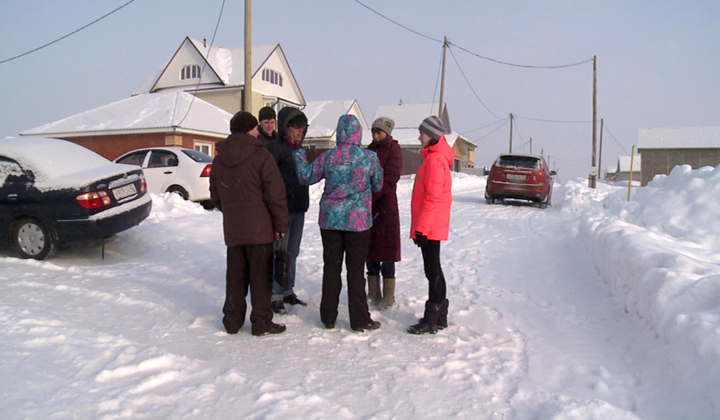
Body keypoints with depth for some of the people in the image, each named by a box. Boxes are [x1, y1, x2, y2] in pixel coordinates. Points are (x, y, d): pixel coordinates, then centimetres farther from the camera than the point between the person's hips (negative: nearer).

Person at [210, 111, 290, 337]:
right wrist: (281, 224, -5)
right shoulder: (261, 155, -10)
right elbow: (275, 194, -13)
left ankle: (232, 320, 22)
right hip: (259, 227, -5)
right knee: (261, 276, 3)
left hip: (232, 229, 6)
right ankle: (262, 322, 9)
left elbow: (215, 197, 17)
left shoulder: (219, 159, 10)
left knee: (235, 275, 14)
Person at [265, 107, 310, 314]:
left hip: (298, 209, 8)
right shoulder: (275, 147, -11)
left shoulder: (299, 148, 15)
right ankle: (275, 295, 8)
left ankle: (288, 291, 26)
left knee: (292, 252, 14)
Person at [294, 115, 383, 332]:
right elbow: (378, 186, 5)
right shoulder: (370, 158, -6)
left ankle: (328, 317, 20)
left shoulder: (328, 157, -5)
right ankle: (360, 320, 11)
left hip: (330, 220, 2)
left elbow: (305, 177, 6)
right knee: (356, 270, 5)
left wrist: (298, 153, 21)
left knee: (331, 268, 11)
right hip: (358, 221, -1)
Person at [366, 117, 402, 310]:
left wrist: (370, 197, -18)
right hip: (368, 207, 6)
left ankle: (388, 296, 8)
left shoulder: (394, 151, -4)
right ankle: (373, 293, 18)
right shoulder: (371, 150, 15)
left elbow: (389, 180, -14)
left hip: (385, 206, -6)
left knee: (386, 251, -1)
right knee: (370, 250, 9)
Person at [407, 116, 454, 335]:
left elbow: (433, 197, -21)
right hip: (432, 226, 10)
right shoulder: (434, 157, 16)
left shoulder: (435, 159, -15)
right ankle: (439, 317, 24)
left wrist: (421, 226, -20)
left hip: (430, 227, -10)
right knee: (433, 269, 14)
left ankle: (432, 321, 4)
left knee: (432, 270, -4)